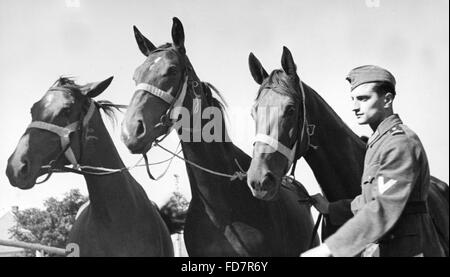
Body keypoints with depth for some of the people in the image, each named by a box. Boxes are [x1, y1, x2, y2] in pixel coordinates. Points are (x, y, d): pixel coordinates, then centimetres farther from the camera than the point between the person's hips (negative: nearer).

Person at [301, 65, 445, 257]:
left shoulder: (401, 142, -17)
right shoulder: (378, 142, 16)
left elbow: (384, 209, -27)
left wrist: (328, 249, -30)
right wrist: (331, 209, 20)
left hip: (407, 250, -9)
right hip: (379, 249, 9)